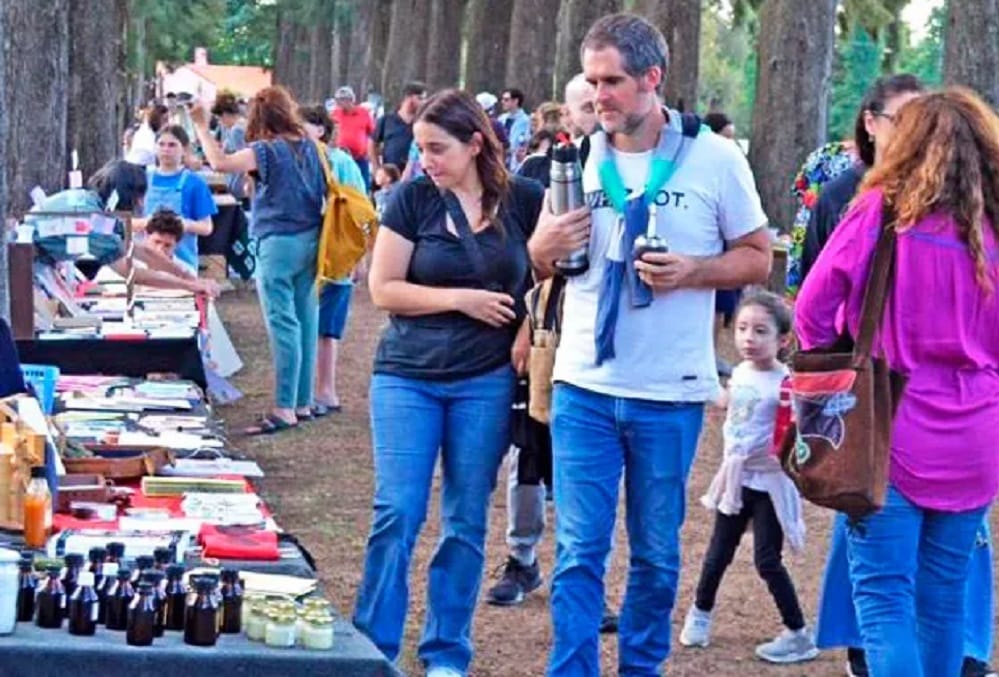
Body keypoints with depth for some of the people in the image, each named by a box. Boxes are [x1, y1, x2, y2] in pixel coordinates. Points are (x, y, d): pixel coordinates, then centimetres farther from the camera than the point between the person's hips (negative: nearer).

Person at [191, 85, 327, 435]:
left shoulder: (267, 151, -13)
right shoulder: (309, 147, 8)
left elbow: (220, 162, -24)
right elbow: (324, 193, 14)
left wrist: (202, 127, -14)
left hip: (279, 242, -7)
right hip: (311, 240, 7)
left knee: (283, 324, -7)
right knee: (305, 321, 12)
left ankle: (284, 409, -8)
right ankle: (303, 402, 19)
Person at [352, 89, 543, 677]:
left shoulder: (524, 201, -1)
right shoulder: (413, 199, -2)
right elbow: (383, 289, -3)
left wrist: (531, 327, -9)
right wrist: (462, 299, -13)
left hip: (487, 380, 0)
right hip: (408, 377, 0)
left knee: (467, 522, 6)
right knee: (396, 514, -7)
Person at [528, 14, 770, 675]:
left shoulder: (715, 159, -4)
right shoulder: (579, 156, 4)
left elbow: (758, 258, 1)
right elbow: (540, 259, 15)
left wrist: (692, 272, -17)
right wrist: (546, 246, -9)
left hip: (670, 395, -1)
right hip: (584, 389, 1)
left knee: (657, 554, 10)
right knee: (578, 551, -1)